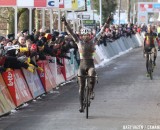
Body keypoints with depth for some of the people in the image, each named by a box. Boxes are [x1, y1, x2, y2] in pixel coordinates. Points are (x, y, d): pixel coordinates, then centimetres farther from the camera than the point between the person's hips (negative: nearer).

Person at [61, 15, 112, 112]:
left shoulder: (93, 41, 3)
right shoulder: (79, 42, 3)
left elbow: (101, 32, 1)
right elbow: (71, 32, -2)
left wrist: (107, 23, -7)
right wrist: (65, 23, -11)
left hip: (90, 64, -1)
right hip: (82, 65, 1)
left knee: (92, 75, -35)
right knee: (81, 86, 1)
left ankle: (92, 91, -11)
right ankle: (81, 105, 8)